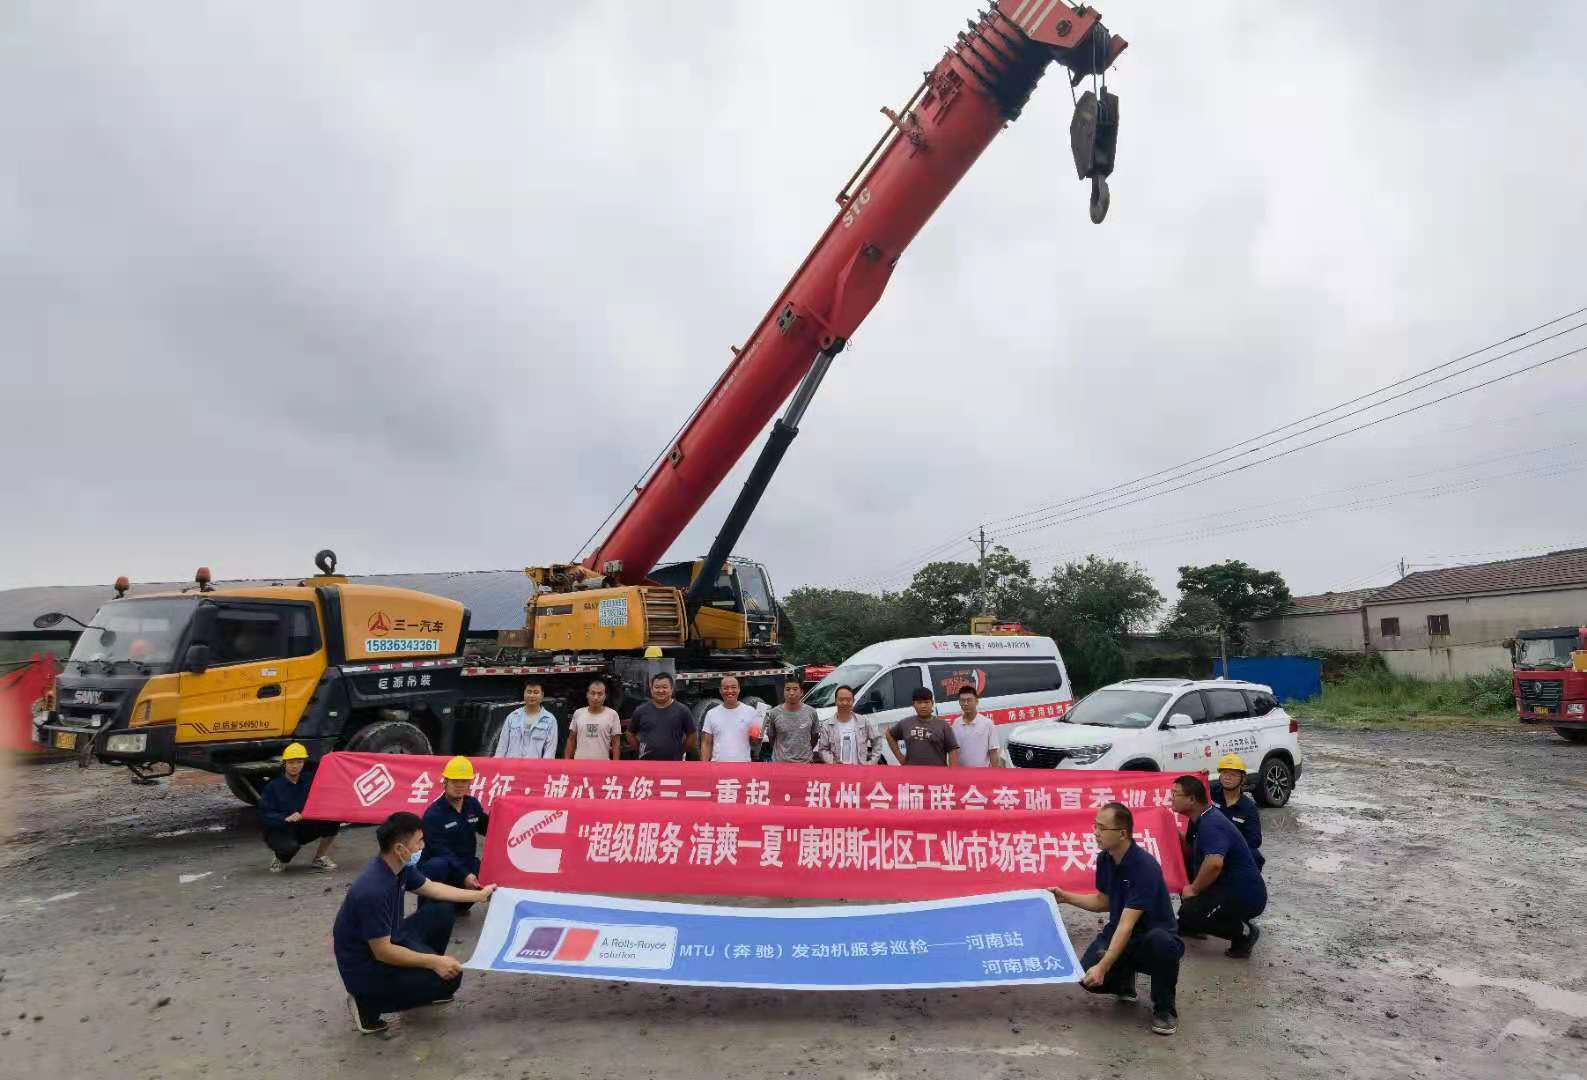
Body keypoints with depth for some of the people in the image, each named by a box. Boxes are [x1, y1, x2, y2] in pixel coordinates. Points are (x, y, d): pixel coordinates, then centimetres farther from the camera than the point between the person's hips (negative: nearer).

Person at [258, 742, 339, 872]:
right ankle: (279, 857, 3)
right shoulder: (273, 787, -8)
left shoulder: (309, 780, 0)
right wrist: (286, 819, -30)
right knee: (290, 847, -36)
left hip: (303, 828, 4)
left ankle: (320, 858, 0)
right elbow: (264, 816, -14)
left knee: (332, 822, -21)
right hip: (278, 830, -4)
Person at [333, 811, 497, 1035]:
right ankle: (369, 1003, -3)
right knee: (449, 977, -16)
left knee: (442, 913, 8)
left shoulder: (398, 866, -5)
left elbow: (431, 888, 13)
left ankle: (421, 982, 21)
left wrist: (479, 895, 19)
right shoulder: (374, 890, -33)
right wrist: (434, 961, -25)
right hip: (366, 967, -9)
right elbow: (382, 952, -27)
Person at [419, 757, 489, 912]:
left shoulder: (473, 804, 1)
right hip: (441, 867, -5)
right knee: (438, 865, -38)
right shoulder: (433, 814, -18)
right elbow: (441, 852, -24)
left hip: (466, 865, 6)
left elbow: (486, 829, 15)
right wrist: (464, 875, -32)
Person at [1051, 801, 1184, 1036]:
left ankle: (1165, 1006, -11)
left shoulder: (1145, 866, -28)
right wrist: (1065, 897, 6)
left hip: (1152, 936, -5)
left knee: (1161, 941, -41)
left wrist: (1103, 967, -37)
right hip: (1119, 933, 6)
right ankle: (1124, 979, 15)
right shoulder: (1104, 858, -3)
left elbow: (1127, 925, -32)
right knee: (1088, 976, -22)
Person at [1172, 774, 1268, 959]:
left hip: (1246, 895, -10)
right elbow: (1191, 856, 17)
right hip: (1233, 887, 10)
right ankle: (1190, 925, 16)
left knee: (1189, 914, -20)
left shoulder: (1210, 825, -23)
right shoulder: (1205, 819, 9)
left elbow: (1214, 863, -39)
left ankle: (1244, 933, -4)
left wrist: (1194, 890, -24)